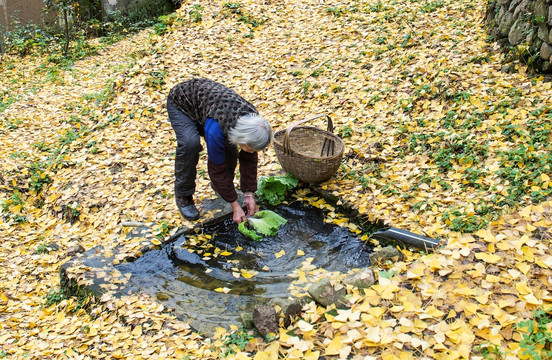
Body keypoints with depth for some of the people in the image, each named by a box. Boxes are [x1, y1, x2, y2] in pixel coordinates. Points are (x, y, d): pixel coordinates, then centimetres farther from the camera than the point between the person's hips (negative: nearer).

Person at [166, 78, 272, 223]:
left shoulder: (253, 119, -24)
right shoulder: (216, 129, -42)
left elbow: (250, 159, -11)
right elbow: (217, 168, -29)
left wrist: (249, 194, -10)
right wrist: (234, 205, -22)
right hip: (180, 102, -6)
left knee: (228, 147, -13)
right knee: (190, 143, -32)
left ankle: (220, 186, 16)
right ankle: (183, 196, -12)